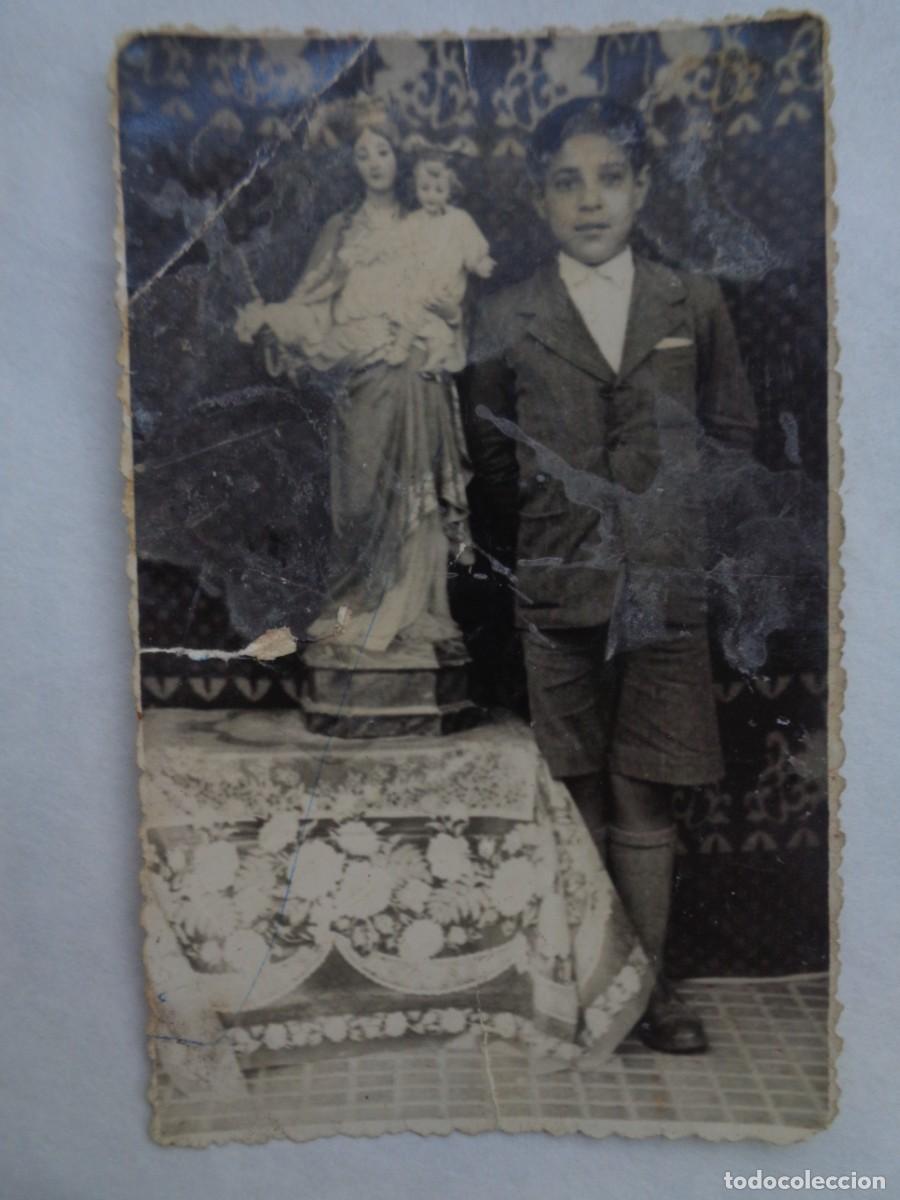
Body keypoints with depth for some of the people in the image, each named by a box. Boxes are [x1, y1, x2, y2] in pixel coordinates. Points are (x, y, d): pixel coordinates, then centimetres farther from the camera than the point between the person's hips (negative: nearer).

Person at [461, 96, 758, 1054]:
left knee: (644, 798, 7)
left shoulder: (694, 306, 10)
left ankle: (648, 984, 24)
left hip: (666, 591, 1)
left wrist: (692, 550, 6)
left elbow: (734, 435, 13)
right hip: (558, 596, 0)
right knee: (576, 796, 7)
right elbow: (489, 466, 9)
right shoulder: (507, 321, 7)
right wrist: (532, 561, 7)